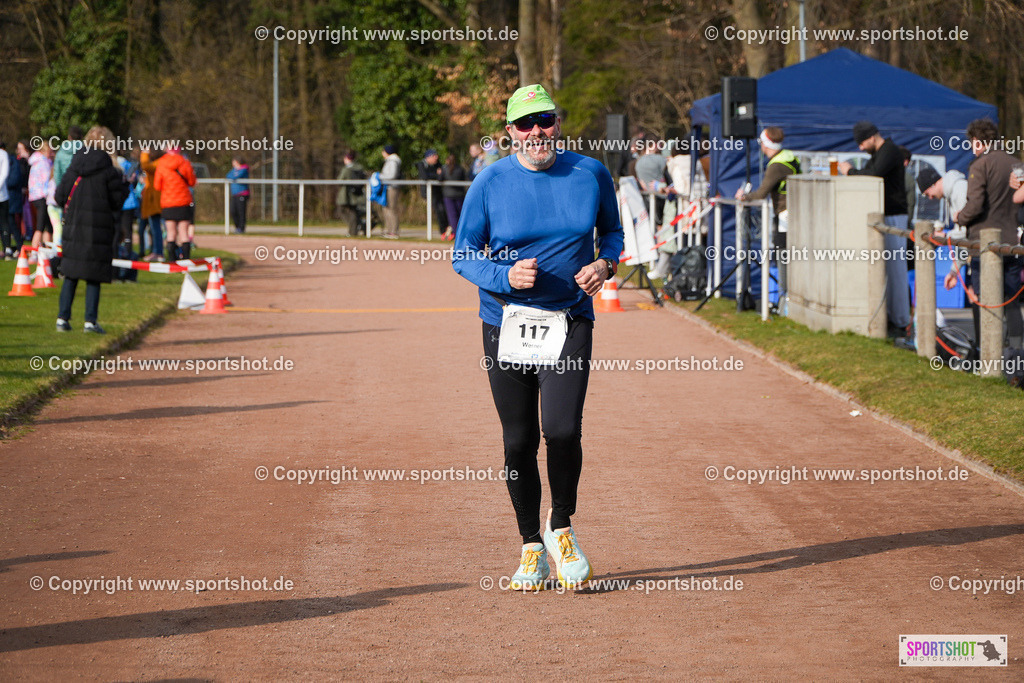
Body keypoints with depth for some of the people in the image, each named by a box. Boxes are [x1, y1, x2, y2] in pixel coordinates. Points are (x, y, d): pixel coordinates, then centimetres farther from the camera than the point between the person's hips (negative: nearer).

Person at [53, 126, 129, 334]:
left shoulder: (73, 168, 3)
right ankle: (90, 320, -2)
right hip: (99, 229, -3)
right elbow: (117, 202, -4)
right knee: (94, 276, 2)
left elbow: (60, 197, 4)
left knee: (70, 275, 11)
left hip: (73, 227, 3)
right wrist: (123, 183, 13)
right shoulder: (108, 170, -7)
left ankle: (63, 317, 7)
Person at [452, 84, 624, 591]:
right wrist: (506, 276, -17)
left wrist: (604, 264, -3)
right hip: (506, 322, 0)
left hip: (570, 322, 0)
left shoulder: (591, 174, 3)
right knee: (519, 442, 3)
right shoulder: (490, 182, -2)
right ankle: (531, 547, 20)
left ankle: (561, 528, 8)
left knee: (562, 429, -17)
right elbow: (463, 255, 1)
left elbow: (612, 229, 19)